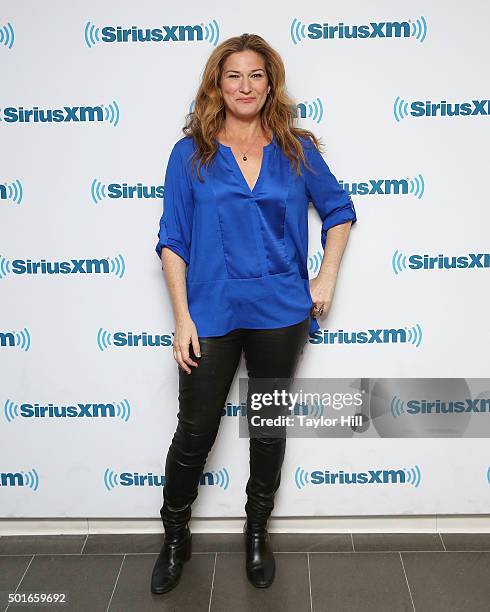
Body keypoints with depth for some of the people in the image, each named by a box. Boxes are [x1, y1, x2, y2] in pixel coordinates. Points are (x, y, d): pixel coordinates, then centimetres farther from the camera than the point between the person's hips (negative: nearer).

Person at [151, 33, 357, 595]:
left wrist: (326, 277, 2)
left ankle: (257, 532, 36)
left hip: (281, 312, 2)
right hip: (212, 315, -1)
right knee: (194, 432, 6)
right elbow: (173, 241, -2)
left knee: (269, 427, 14)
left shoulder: (297, 150, 2)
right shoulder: (191, 154, -1)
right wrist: (182, 318, -8)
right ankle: (175, 538, 30)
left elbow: (339, 210, 14)